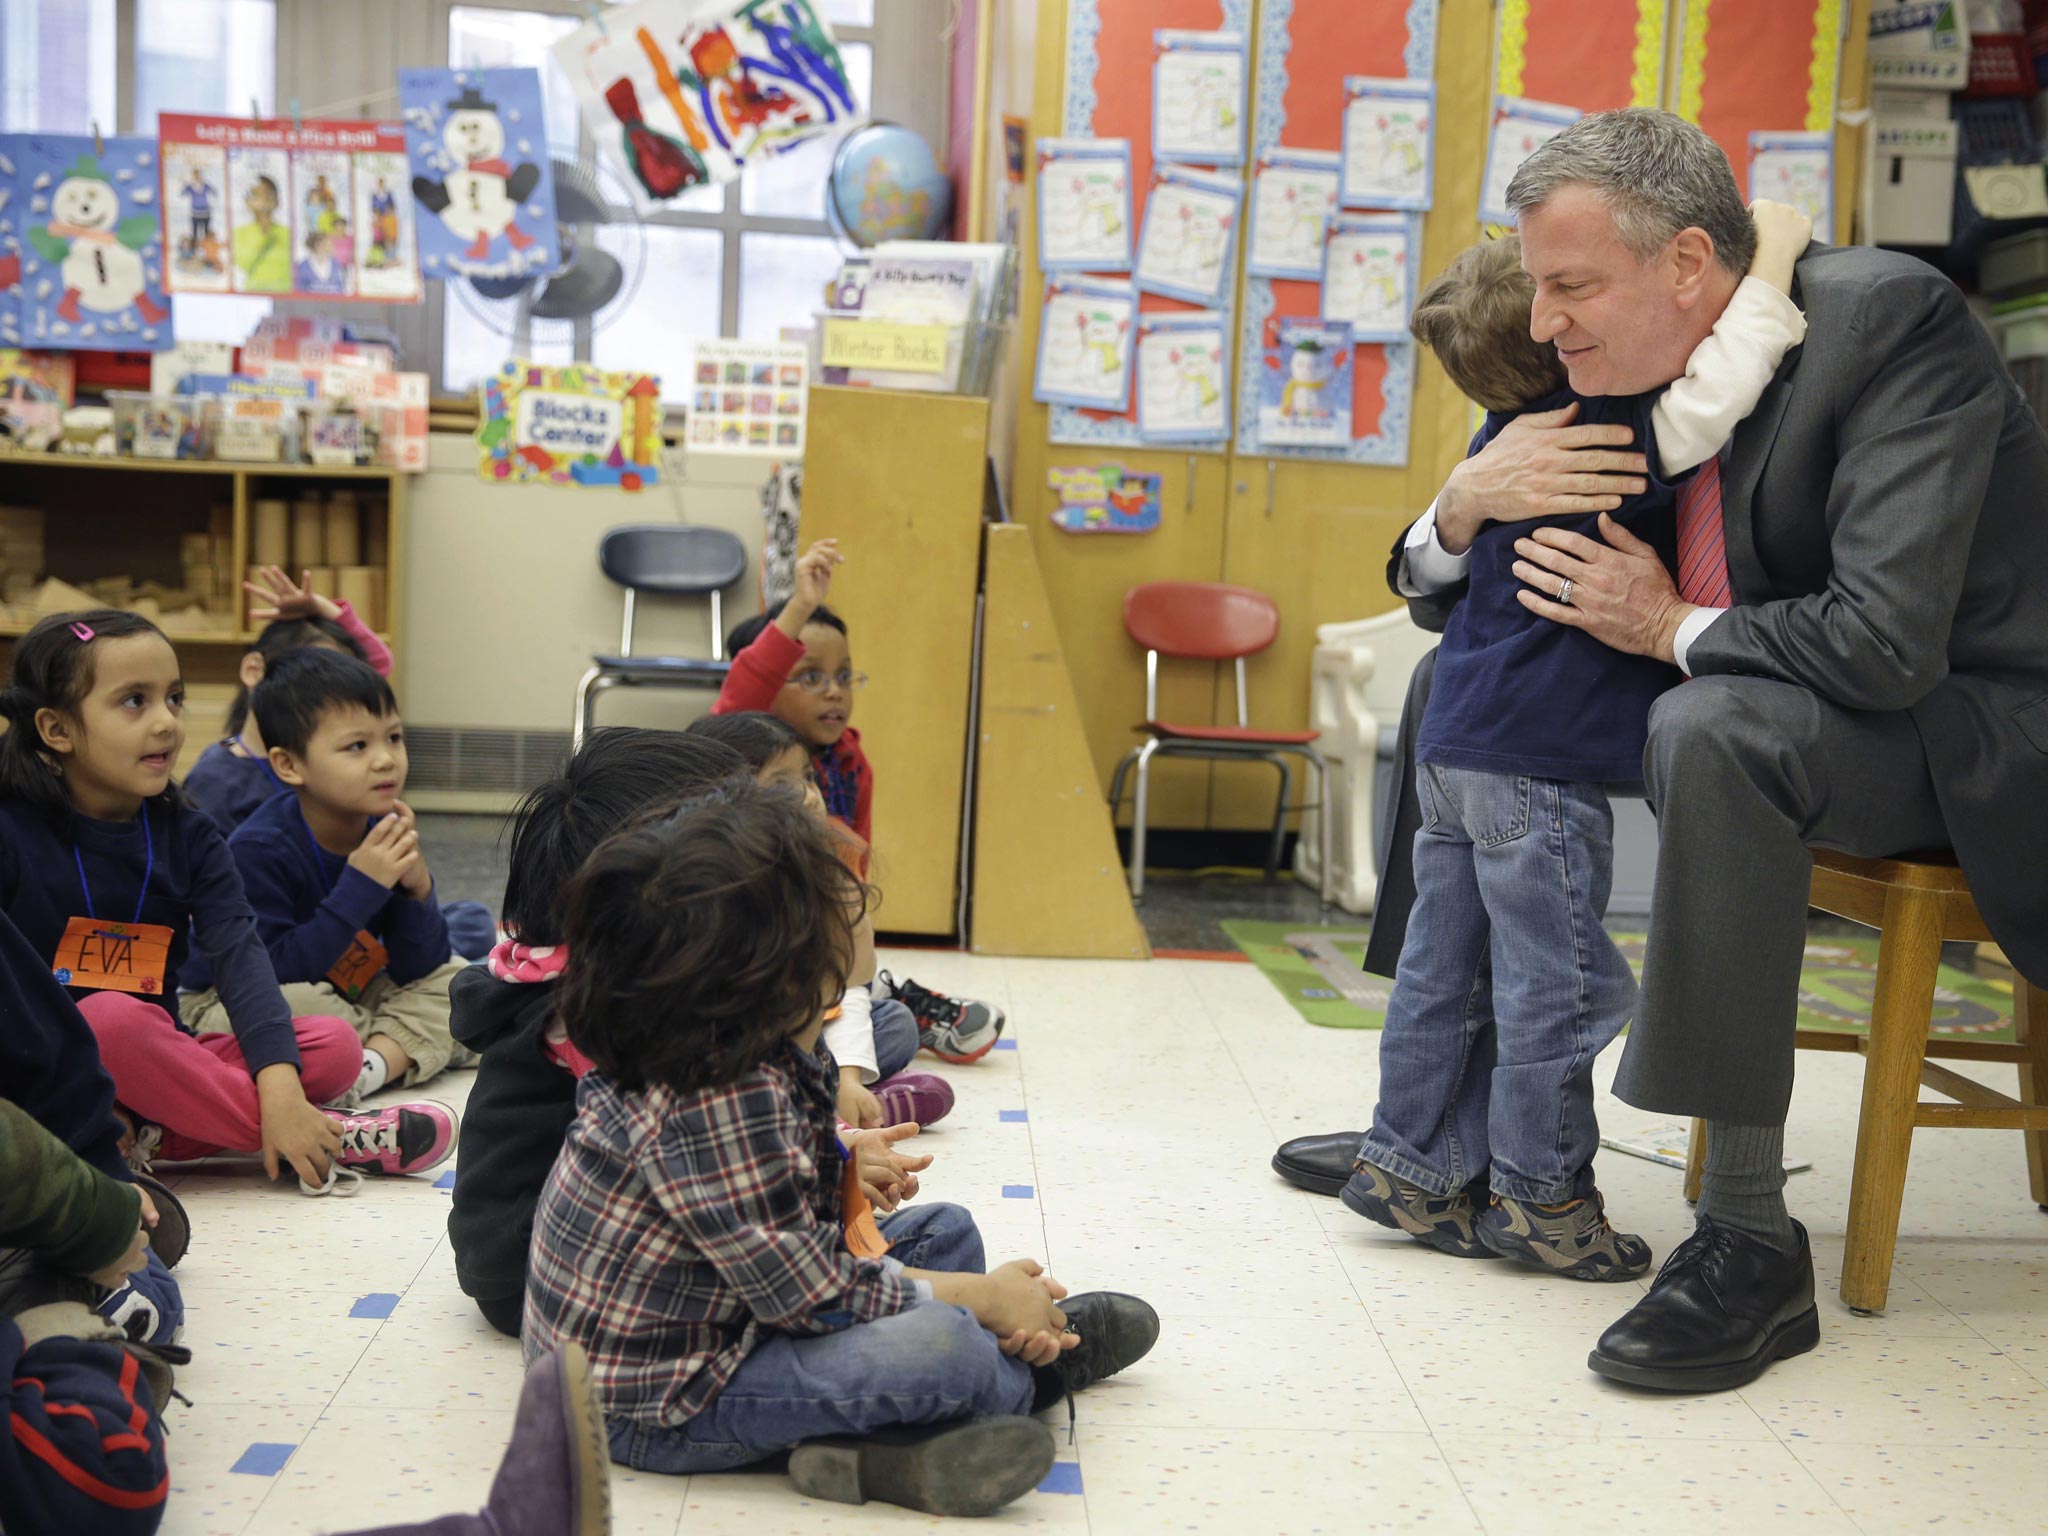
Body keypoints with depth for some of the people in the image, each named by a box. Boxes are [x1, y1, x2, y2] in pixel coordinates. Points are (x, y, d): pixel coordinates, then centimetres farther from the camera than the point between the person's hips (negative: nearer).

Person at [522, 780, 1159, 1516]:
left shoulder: (780, 1052, -2)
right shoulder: (715, 1104, -31)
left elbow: (823, 1234, 5)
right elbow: (811, 1293, -26)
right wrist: (982, 1297, -12)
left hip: (726, 1316, 10)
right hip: (655, 1403, -10)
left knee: (946, 1230, 18)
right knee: (944, 1348, -26)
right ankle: (1034, 1368, 8)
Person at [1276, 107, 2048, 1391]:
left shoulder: (1887, 318, -22)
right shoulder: (1631, 385, -1)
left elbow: (1885, 640, -33)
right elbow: (1445, 602, 7)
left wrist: (1674, 627, -19)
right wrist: (1467, 501, -15)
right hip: (1783, 712, 8)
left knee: (1713, 729, -38)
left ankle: (1751, 1238, -27)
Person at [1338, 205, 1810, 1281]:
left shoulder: (1512, 436, 11)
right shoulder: (1612, 433, -13)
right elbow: (1709, 399, -26)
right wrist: (1771, 263, -14)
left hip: (1459, 745, 9)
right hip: (1539, 759, -9)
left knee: (1444, 966, 14)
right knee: (1557, 983, 3)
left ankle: (1410, 1164, 22)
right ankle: (1540, 1192, 13)